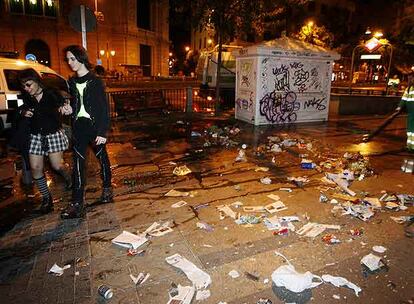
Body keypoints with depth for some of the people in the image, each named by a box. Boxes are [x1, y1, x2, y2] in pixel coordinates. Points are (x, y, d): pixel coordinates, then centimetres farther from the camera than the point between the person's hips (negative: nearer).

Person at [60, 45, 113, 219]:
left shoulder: (95, 81, -6)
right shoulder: (72, 82, 11)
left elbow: (104, 108, -9)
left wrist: (102, 132, -15)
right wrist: (70, 110, -1)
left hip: (95, 125, -4)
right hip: (79, 126, 4)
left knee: (102, 157, 11)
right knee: (78, 162, -1)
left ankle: (107, 189, 29)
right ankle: (77, 202, 2)